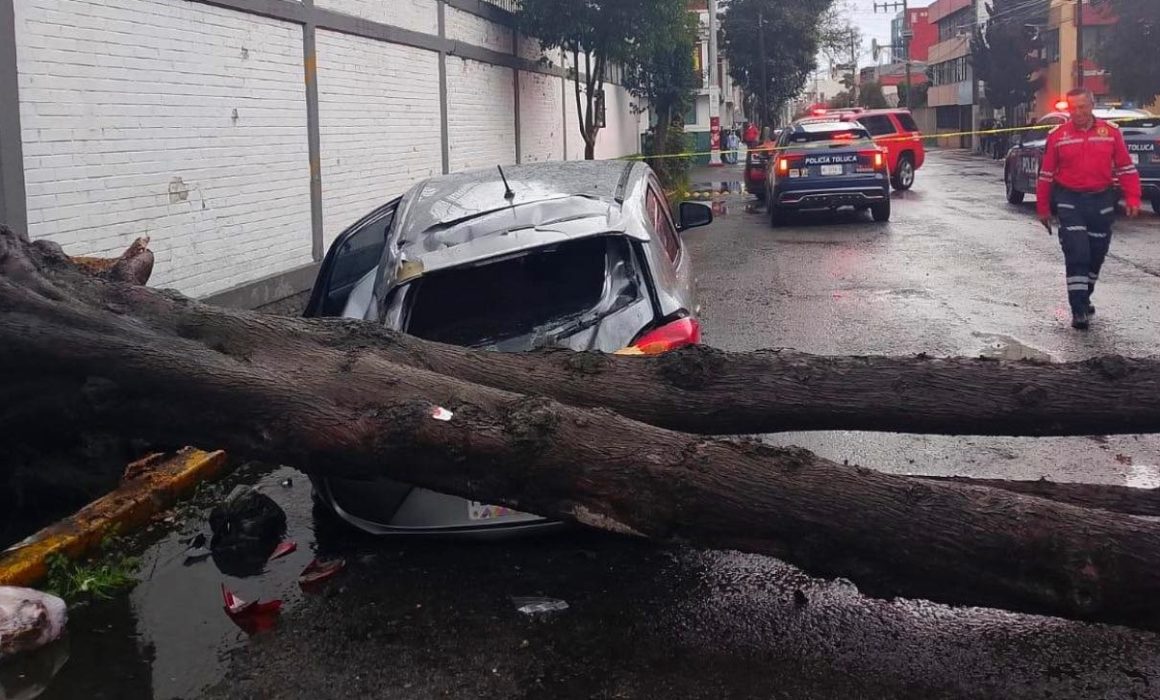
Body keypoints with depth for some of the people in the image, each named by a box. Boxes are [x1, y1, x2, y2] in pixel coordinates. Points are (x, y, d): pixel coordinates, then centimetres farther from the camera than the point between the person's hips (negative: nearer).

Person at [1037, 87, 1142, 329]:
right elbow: (1046, 175, 3)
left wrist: (1132, 199, -5)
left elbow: (1126, 168, 4)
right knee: (1076, 255, -9)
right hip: (1070, 202, -2)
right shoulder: (1057, 136, -2)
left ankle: (1084, 298, 33)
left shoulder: (1111, 132, 2)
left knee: (1096, 255, 13)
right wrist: (1043, 208, 4)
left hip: (1101, 201, 2)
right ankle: (1079, 311, -7)